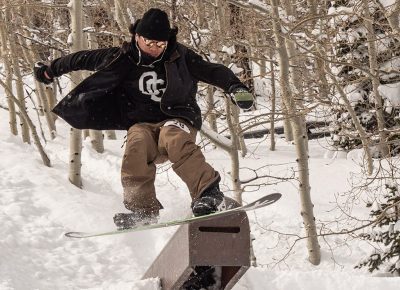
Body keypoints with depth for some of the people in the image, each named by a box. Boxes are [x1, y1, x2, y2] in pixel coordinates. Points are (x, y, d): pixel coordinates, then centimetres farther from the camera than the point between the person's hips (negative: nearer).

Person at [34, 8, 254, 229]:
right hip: (143, 124, 2)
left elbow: (213, 72, -4)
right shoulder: (122, 58, 2)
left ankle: (209, 193, -46)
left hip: (176, 119, -2)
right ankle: (142, 209, -32)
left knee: (174, 139, -37)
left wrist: (235, 88, -23)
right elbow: (84, 59, 14)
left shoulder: (180, 57, -1)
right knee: (137, 144, -33)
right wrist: (50, 70, 24)